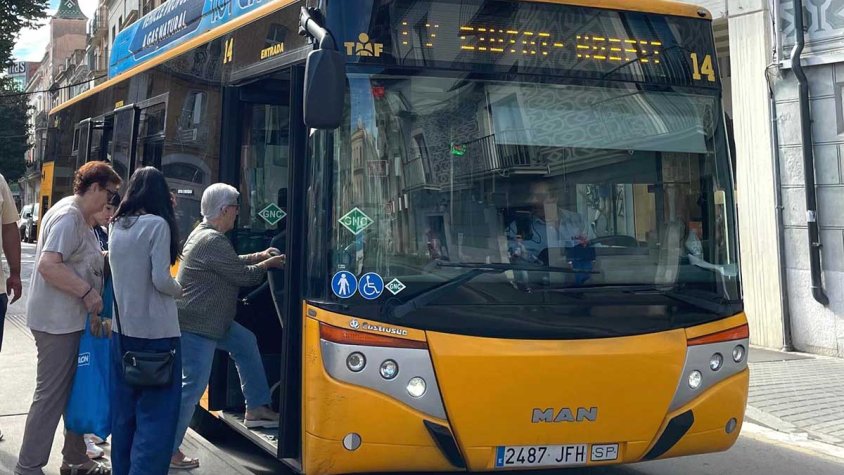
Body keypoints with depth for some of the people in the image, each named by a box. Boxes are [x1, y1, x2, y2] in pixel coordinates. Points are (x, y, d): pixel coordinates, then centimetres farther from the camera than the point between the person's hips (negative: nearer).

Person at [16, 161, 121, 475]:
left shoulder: (79, 217, 13)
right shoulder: (69, 218, -18)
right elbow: (48, 265, -28)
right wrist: (88, 292, -24)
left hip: (71, 318, 11)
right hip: (57, 321, -11)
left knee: (76, 391, 17)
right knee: (51, 395, -4)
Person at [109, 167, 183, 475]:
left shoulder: (117, 227, 8)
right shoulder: (157, 224, -12)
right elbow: (160, 280, -15)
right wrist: (179, 290, 2)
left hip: (123, 329, 7)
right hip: (155, 331, -7)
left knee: (124, 407, 14)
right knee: (156, 412, -3)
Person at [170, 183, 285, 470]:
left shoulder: (203, 232, 11)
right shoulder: (214, 241, -23)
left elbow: (232, 264, 25)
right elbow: (242, 276, -15)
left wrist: (259, 256, 17)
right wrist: (267, 264, 2)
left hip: (208, 320, 11)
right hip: (196, 326, -11)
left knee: (246, 343, 21)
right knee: (193, 386, -8)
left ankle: (256, 409, 28)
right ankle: (169, 450, -1)